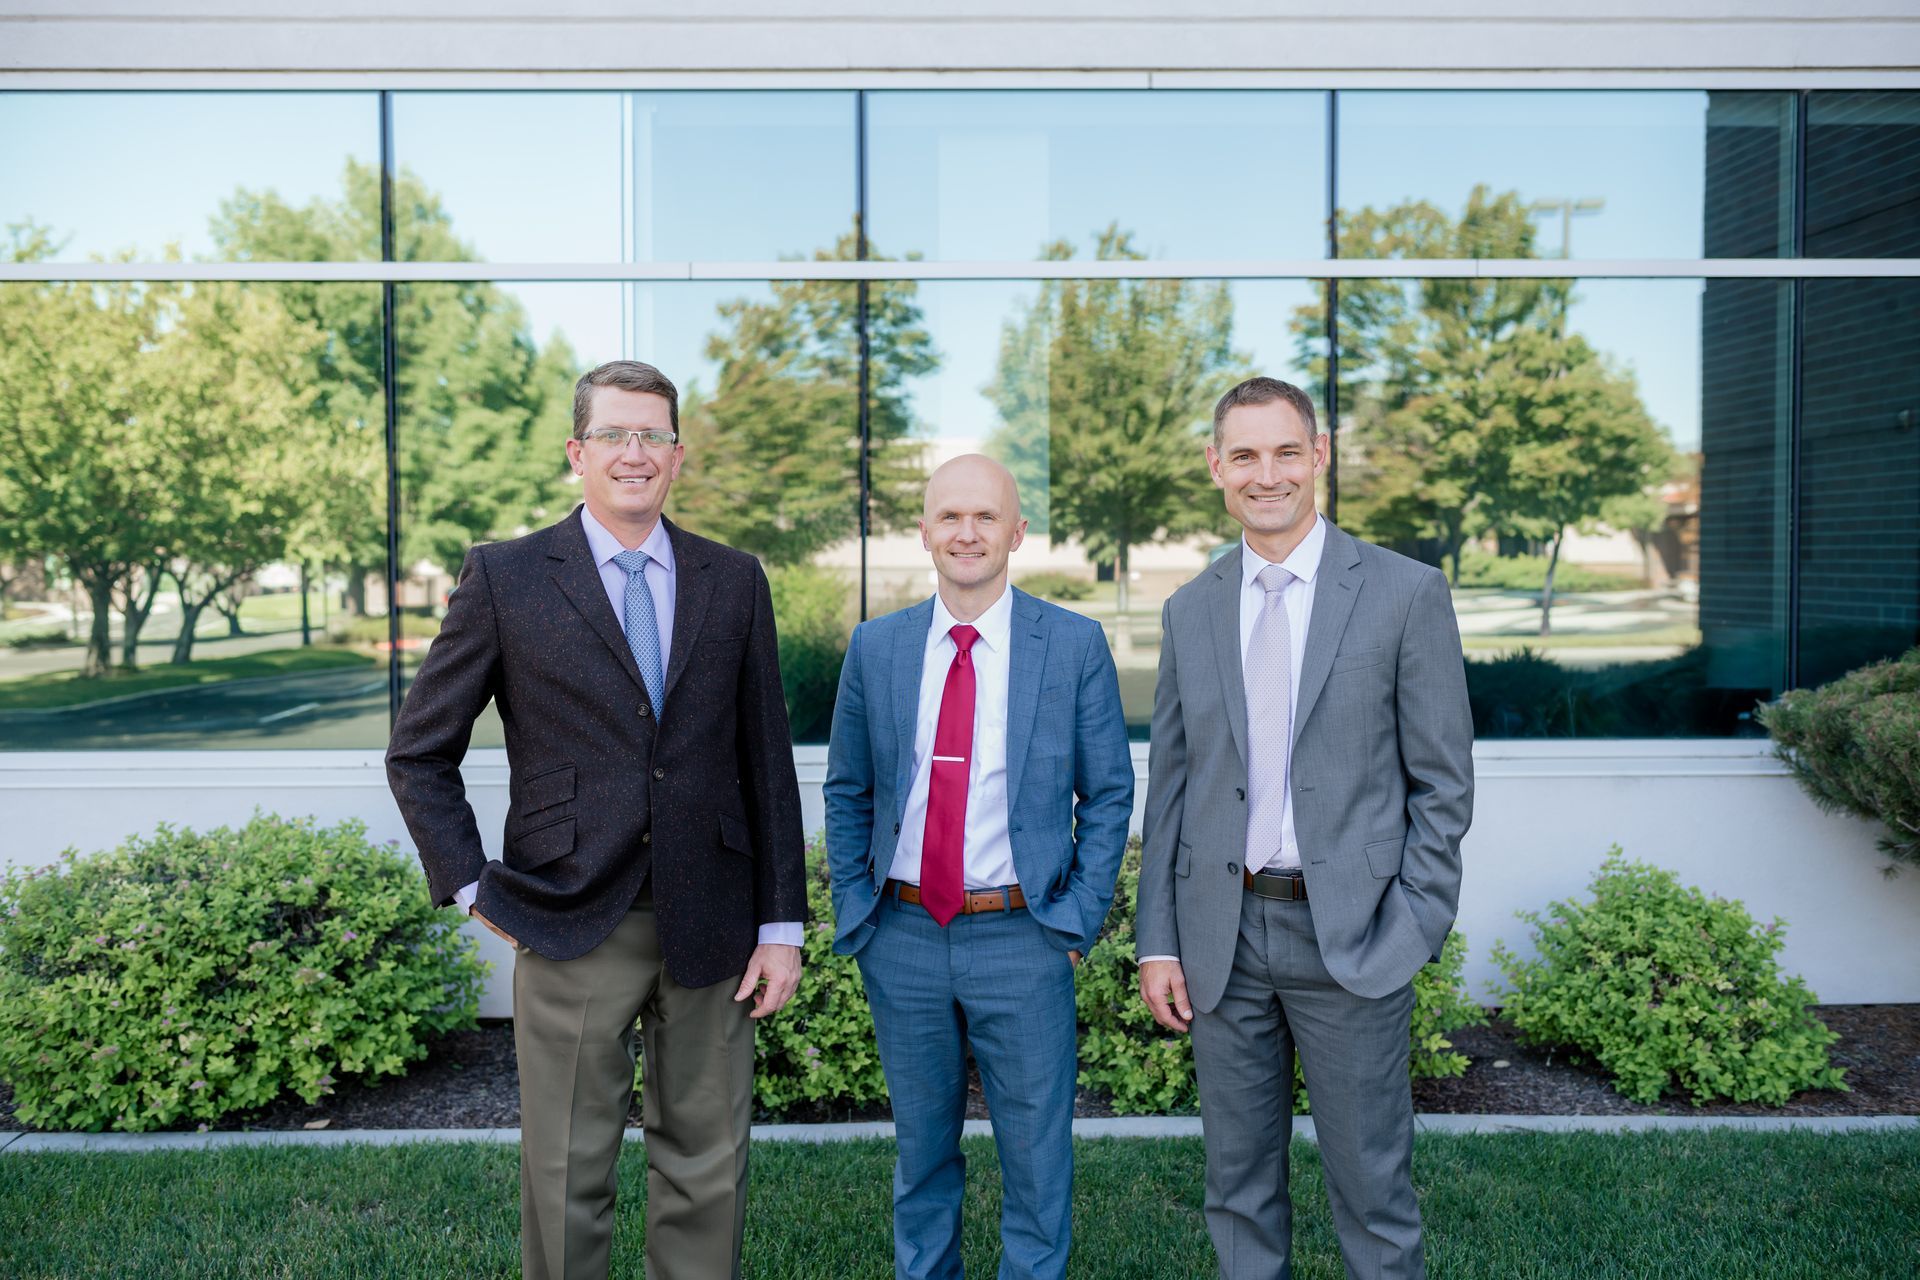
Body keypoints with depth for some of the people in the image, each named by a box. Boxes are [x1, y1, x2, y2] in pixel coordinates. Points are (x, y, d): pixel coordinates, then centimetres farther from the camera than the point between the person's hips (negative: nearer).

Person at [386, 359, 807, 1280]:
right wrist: (472, 887, -3)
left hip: (710, 928, 2)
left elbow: (767, 762, 6)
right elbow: (419, 755, 5)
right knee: (568, 1178, 10)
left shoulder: (735, 582, 6)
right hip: (573, 928, -2)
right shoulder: (505, 579, -1)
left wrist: (782, 924, 3)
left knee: (708, 1174, 14)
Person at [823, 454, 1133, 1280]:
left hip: (1021, 937, -2)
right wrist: (854, 917, 3)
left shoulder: (1074, 645, -4)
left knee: (1036, 1156, 10)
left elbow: (1109, 794, 0)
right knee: (921, 1150, 18)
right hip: (903, 936, 2)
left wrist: (1078, 921, -5)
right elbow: (846, 794, 9)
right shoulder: (876, 647, 3)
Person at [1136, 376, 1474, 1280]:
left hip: (1351, 936, -3)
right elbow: (1168, 787, 8)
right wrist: (1158, 941, 4)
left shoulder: (1405, 593, -3)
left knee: (1371, 1188, 9)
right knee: (1239, 1188, 15)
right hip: (1221, 934, 3)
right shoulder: (1189, 611, 7)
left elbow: (1444, 781, -2)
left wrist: (1414, 928, -9)